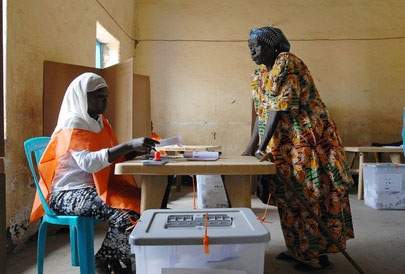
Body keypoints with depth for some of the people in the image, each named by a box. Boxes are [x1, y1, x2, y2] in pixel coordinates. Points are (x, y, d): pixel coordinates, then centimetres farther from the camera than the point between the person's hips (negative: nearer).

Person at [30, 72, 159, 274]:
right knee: (127, 213, -27)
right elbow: (89, 162, -30)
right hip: (69, 194, -8)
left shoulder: (99, 121, 12)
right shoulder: (73, 123, -14)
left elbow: (108, 154, 12)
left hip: (95, 186, 8)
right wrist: (129, 145, -35)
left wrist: (134, 151, -7)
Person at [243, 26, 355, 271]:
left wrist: (263, 147, -22)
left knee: (309, 196, -1)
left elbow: (279, 109, -21)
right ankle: (298, 249, 27)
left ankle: (319, 255, 14)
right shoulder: (260, 76, 12)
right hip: (286, 145, 8)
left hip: (309, 141, -8)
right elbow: (262, 114, 12)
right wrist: (251, 147, 6)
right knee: (291, 196, 13)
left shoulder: (287, 64, -14)